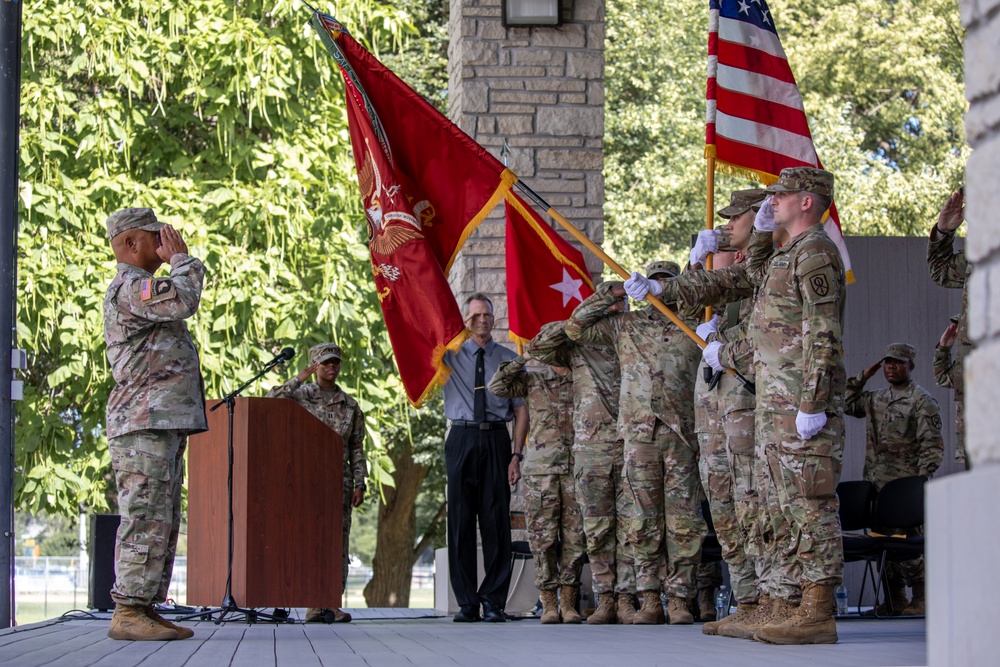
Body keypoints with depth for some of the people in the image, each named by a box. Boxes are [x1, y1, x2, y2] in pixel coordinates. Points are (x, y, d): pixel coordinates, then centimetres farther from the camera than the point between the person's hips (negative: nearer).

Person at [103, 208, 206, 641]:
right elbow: (183, 301, -22)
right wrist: (181, 259, -9)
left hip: (164, 425, 11)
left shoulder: (143, 288, 27)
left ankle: (147, 609, 7)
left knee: (163, 523, 7)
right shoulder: (128, 287, -7)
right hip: (143, 424, -11)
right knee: (145, 519, -14)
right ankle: (127, 612, -17)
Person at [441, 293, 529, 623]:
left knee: (496, 519, -4)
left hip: (496, 439, -1)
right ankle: (466, 603, 3)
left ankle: (494, 602, 1)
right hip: (462, 438, 1)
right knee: (460, 519, -1)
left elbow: (521, 410, 6)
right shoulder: (450, 355, 11)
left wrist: (517, 455, -4)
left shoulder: (509, 359, 9)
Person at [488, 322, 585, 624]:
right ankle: (548, 603, 4)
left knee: (575, 538, 0)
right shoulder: (533, 378, 7)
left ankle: (569, 602, 6)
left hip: (576, 470, 1)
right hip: (540, 471, -1)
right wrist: (523, 359, -6)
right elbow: (497, 387, -4)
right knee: (543, 538, -2)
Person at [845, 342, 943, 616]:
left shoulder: (921, 401, -4)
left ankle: (920, 600, -4)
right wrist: (863, 377, 16)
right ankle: (893, 601, 13)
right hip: (876, 482, 7)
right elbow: (846, 404, 27)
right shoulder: (876, 399, 17)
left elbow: (932, 445, -8)